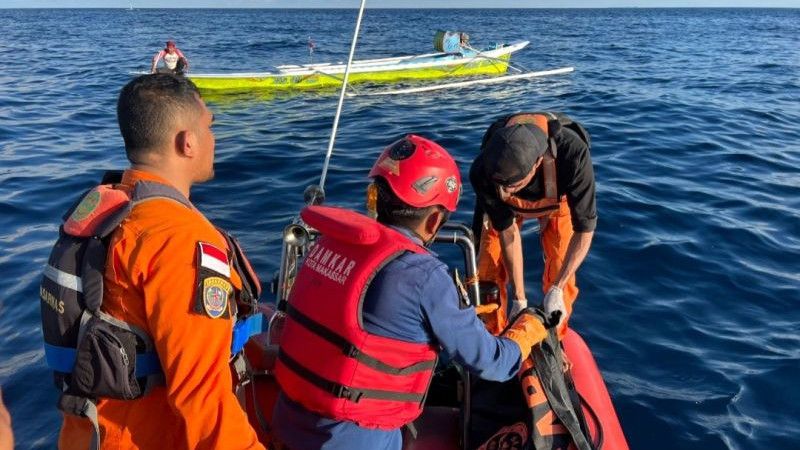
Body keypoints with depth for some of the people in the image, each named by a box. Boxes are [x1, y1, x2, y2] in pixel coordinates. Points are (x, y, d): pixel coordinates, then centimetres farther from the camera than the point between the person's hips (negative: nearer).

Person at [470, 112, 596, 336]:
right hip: (504, 208, 1)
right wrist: (519, 299, -21)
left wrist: (557, 289, -35)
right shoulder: (481, 172, -39)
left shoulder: (573, 155, -45)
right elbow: (507, 231, -24)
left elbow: (584, 228, -32)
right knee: (487, 273, -3)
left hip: (560, 199, -1)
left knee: (560, 274, -6)